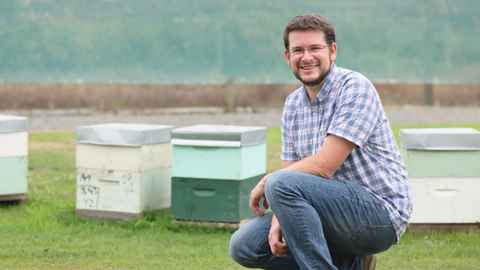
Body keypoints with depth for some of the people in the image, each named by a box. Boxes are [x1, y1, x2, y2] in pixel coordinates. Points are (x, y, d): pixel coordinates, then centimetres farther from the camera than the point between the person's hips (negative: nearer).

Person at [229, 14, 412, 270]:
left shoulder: (355, 87, -13)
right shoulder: (292, 104, 11)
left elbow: (323, 166, -20)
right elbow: (292, 170, 7)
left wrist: (267, 182, -5)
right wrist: (278, 219, -15)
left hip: (379, 210, -8)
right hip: (333, 210, 8)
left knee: (281, 183, -28)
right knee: (243, 245, -2)